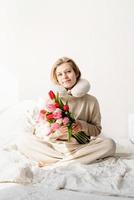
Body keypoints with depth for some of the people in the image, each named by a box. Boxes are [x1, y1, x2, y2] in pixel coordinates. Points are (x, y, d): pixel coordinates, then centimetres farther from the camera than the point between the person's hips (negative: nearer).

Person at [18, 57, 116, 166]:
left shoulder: (91, 101, 0)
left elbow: (97, 130, 7)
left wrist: (82, 126, -14)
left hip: (81, 145, 1)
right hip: (55, 146, 0)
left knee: (110, 144, -27)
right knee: (27, 141, -23)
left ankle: (52, 162, -24)